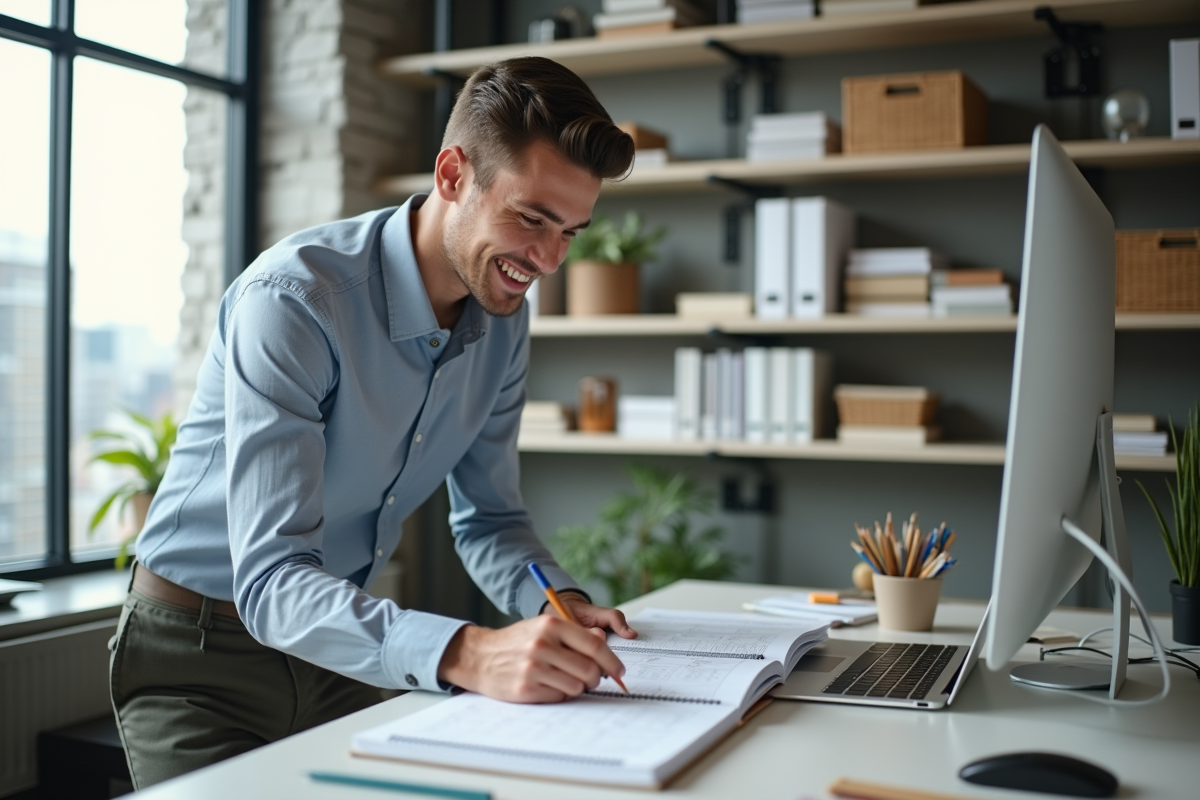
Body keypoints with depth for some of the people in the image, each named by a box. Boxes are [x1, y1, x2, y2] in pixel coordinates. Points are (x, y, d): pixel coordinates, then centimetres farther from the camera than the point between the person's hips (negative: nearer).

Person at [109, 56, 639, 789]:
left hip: (343, 643, 6)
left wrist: (559, 603, -18)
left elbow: (489, 520, 3)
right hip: (200, 650, -5)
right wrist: (466, 654, -50)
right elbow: (272, 580, -35)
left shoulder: (504, 322, -5)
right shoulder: (294, 299, -28)